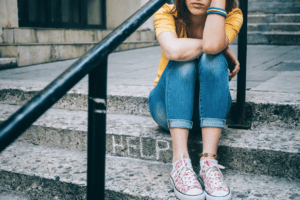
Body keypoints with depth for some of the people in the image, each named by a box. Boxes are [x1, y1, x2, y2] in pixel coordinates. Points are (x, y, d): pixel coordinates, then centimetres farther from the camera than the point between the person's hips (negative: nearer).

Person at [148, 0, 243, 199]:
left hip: (209, 106, 1)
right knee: (183, 61, -30)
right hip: (168, 106, 0)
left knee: (213, 59, -29)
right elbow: (174, 50, -37)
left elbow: (212, 45, -35)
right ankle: (180, 162, -39)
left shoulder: (231, 16, -12)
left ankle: (209, 161, -36)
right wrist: (224, 48, -25)